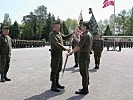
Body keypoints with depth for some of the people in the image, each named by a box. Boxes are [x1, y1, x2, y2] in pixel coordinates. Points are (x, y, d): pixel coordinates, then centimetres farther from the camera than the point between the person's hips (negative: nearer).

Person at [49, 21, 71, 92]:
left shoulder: (59, 33, 14)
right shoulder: (52, 35, -14)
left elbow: (65, 37, 27)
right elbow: (57, 44, -24)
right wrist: (66, 49, -26)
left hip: (60, 54, 9)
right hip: (55, 54, -9)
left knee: (58, 69, 15)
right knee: (54, 70, -4)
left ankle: (57, 83, 26)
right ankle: (53, 86, 4)